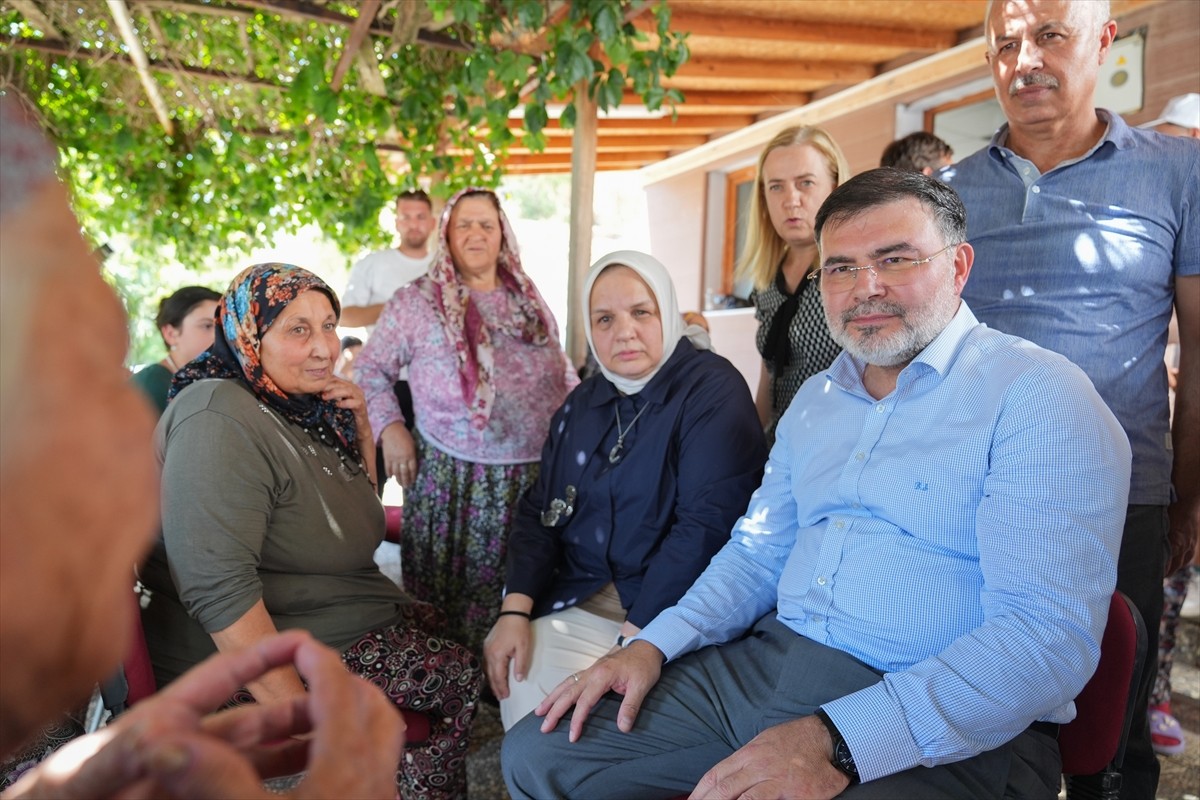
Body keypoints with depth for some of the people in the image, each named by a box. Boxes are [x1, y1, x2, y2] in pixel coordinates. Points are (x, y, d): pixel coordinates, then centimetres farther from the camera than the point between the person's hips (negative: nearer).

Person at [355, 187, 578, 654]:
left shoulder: (529, 301, 11)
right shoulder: (416, 303, -1)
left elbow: (565, 376, 18)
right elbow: (371, 367, 6)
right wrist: (389, 427, -6)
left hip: (535, 477, 4)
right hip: (452, 479, -3)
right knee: (451, 603, 6)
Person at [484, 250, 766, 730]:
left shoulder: (713, 392, -9)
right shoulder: (583, 403, 12)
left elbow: (706, 527, -18)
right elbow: (539, 513, 9)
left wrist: (635, 638, -21)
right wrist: (514, 610, -6)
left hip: (670, 614, -5)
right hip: (576, 602, 5)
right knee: (521, 680, -18)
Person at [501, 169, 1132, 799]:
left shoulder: (1037, 399, -11)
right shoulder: (815, 399, 14)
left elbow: (1050, 635, -20)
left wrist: (837, 742, -28)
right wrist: (653, 645, 4)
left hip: (946, 732, -6)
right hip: (768, 668, 7)